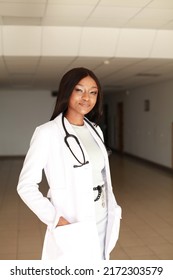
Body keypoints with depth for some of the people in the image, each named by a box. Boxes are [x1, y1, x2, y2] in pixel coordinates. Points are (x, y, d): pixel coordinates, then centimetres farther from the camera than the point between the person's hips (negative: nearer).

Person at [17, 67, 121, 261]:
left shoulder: (94, 130, 7)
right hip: (72, 226, -6)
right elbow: (26, 185, -13)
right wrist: (55, 219, -22)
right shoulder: (48, 132, -14)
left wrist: (112, 209, 8)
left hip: (101, 222, 6)